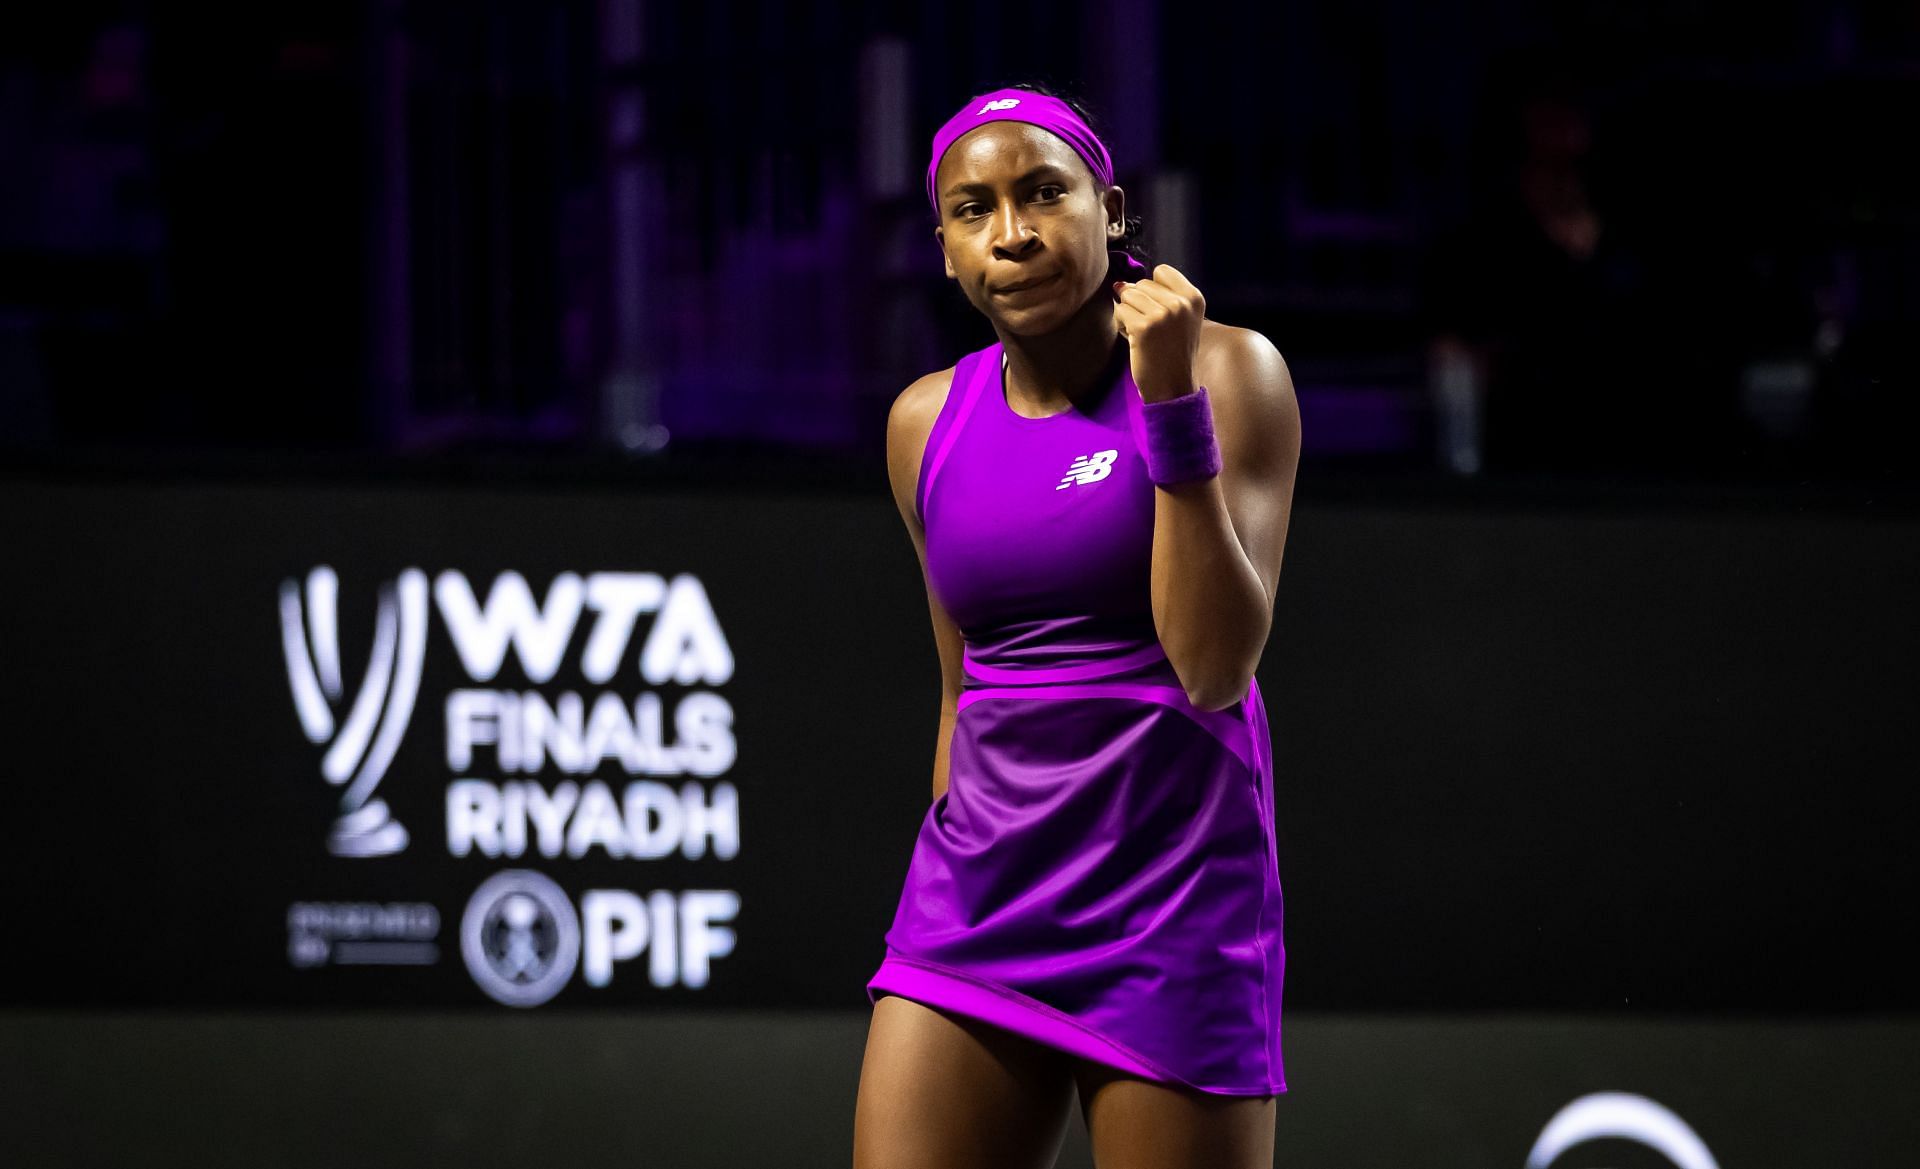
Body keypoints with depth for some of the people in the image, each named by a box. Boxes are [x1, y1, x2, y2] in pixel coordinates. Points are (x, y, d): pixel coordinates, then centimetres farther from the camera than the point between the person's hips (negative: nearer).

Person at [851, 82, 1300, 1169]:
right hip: (973, 908, 4)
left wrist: (1172, 404, -18)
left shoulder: (1230, 373, -5)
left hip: (1171, 907, -4)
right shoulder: (927, 424, 9)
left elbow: (1215, 667, -14)